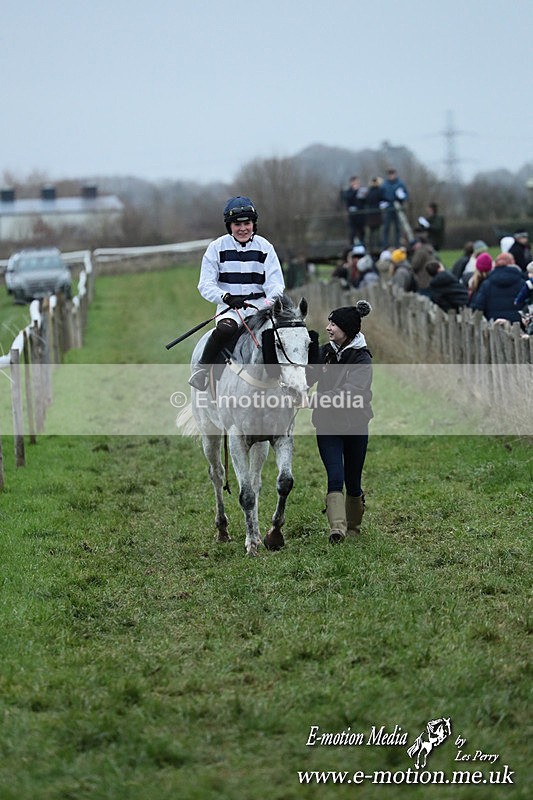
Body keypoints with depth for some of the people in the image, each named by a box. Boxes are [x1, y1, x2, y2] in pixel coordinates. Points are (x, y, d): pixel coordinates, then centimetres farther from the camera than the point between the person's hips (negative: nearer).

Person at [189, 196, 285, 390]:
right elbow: (206, 285, -3)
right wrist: (226, 297, -23)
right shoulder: (217, 247, 3)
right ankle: (202, 368, -20)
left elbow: (275, 282, 1)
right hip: (229, 307, -2)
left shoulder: (264, 247, 7)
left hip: (259, 306, 2)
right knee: (226, 328, -36)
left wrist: (272, 300, -22)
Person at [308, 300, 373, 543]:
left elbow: (351, 391, -26)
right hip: (328, 425, 3)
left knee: (353, 481, 9)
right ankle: (337, 528, -22)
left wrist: (318, 398, -36)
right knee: (335, 477, -11)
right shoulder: (324, 352, 4)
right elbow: (308, 377, 10)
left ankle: (353, 526, 28)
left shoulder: (362, 359, -12)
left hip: (355, 425, -3)